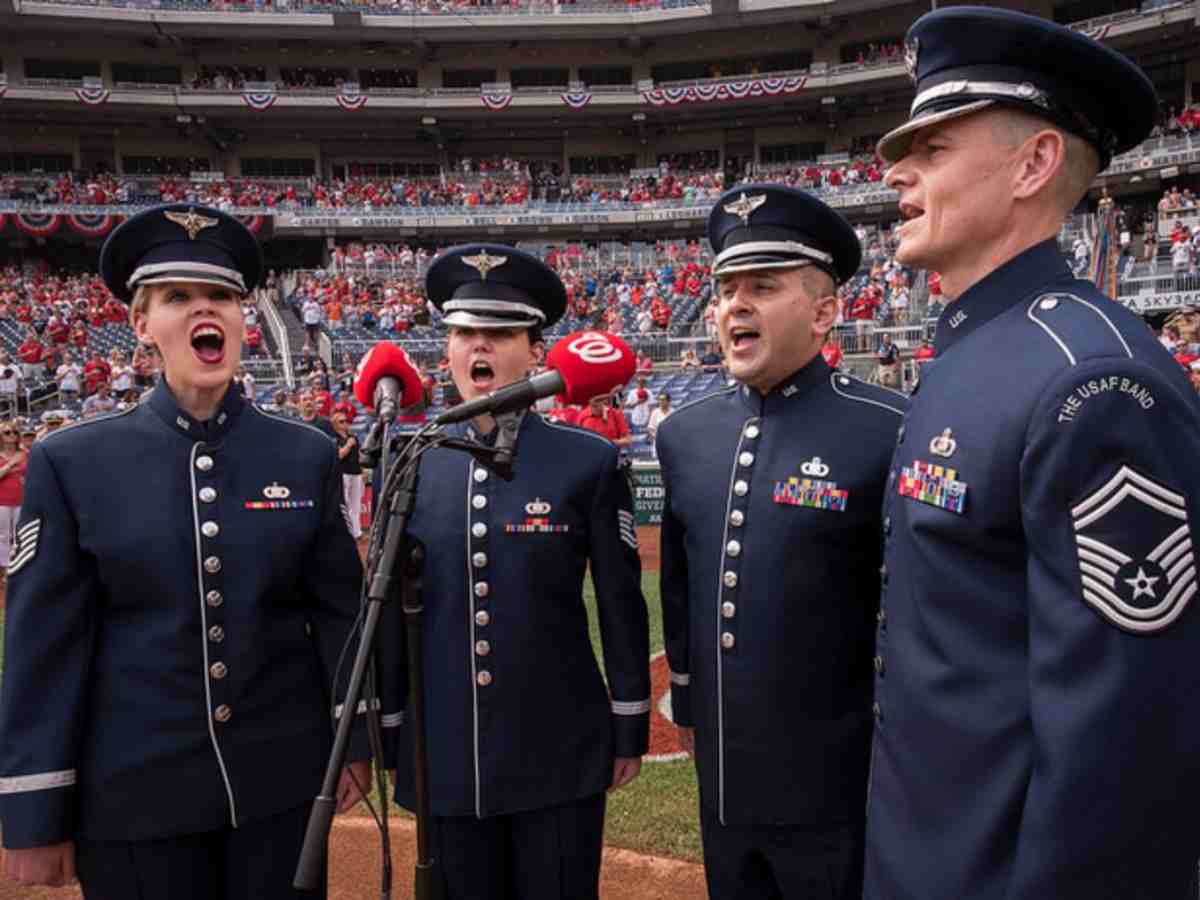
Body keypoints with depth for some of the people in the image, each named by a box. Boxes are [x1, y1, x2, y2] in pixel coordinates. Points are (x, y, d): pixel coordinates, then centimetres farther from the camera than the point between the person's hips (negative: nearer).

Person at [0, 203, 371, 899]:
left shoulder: (308, 455, -2)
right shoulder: (71, 462, -5)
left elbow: (339, 609, 2)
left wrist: (356, 742, 4)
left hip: (283, 782, 1)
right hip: (133, 794, 0)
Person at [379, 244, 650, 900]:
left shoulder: (590, 462, -7)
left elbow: (621, 604, -2)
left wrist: (630, 728, 1)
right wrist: (389, 735, 9)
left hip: (562, 759, -2)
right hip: (443, 760, 3)